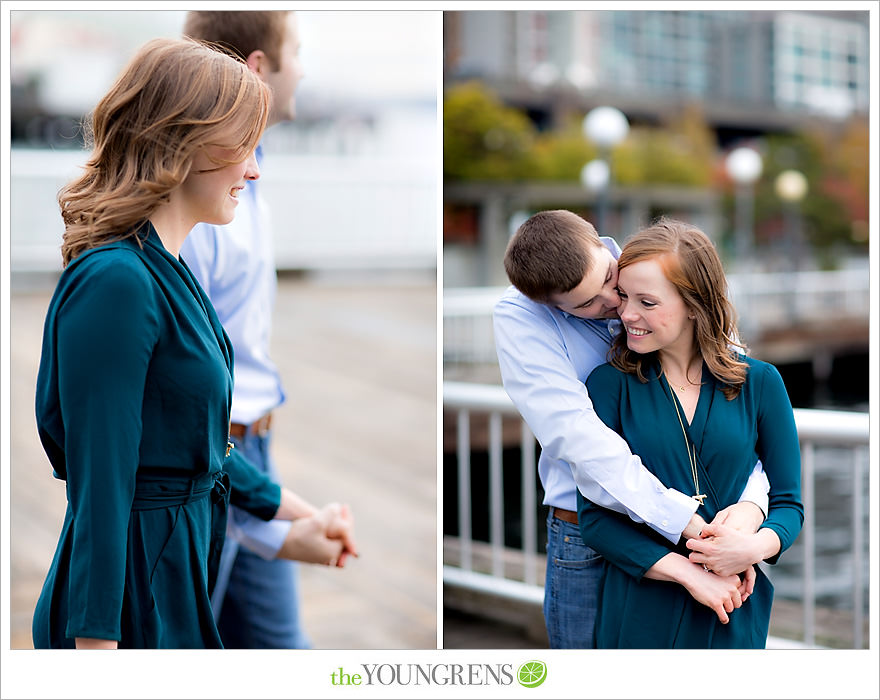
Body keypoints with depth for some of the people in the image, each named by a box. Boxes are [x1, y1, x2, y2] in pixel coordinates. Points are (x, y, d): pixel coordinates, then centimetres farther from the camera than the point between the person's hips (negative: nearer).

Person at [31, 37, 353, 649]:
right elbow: (100, 484, -23)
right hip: (135, 590, -9)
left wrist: (298, 515, 24)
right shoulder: (115, 282, -21)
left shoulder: (167, 271, 10)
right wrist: (98, 641, -22)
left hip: (187, 566, 9)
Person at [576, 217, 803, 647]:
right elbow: (594, 515, -7)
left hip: (737, 615, 1)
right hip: (639, 610, -1)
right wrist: (688, 573, -17)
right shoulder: (609, 385, -2)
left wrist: (756, 546, -18)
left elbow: (788, 502, 5)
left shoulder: (759, 383, 1)